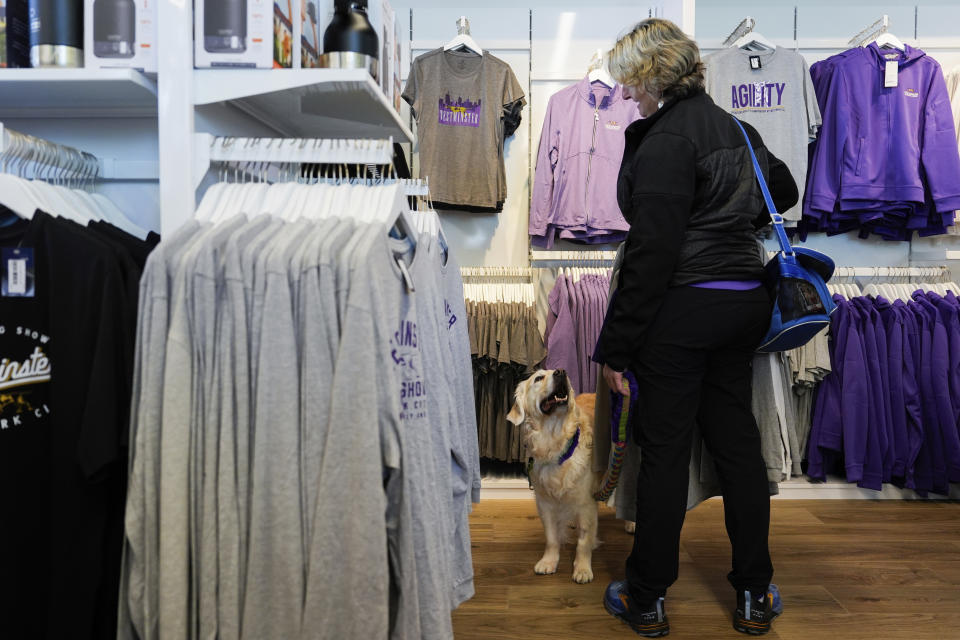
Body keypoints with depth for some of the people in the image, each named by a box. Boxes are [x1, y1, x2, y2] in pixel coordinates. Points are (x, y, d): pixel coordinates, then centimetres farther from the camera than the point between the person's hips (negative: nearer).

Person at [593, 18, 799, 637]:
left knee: (664, 451, 2)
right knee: (737, 441, 14)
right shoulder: (736, 128, 13)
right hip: (744, 302, 8)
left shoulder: (665, 139, -14)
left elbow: (652, 251, -20)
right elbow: (784, 189, 30)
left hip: (681, 309, -8)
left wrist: (617, 343, -16)